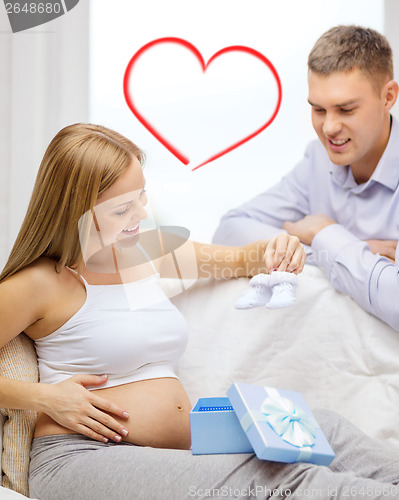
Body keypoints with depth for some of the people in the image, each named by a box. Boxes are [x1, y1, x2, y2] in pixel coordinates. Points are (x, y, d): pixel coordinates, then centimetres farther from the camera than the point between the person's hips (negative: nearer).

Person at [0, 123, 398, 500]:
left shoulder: (148, 250, 13)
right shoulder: (42, 283, -7)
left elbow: (238, 258, 26)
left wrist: (274, 252, 4)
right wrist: (42, 396, -14)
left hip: (181, 454, 8)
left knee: (322, 428, -15)